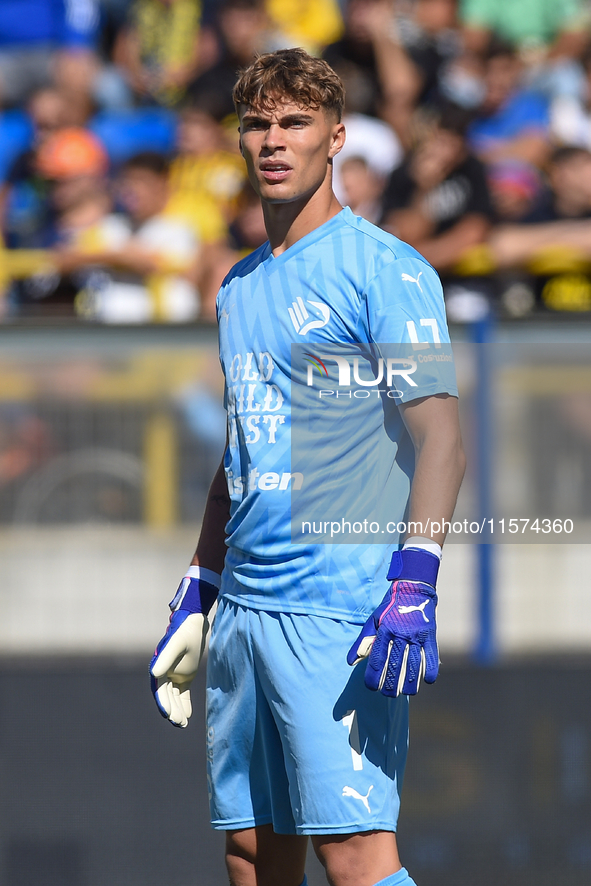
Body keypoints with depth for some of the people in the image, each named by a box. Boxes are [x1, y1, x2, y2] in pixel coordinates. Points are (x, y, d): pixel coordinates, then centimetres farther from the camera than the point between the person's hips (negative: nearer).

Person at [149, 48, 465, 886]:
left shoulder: (385, 270, -6)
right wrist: (195, 598, 22)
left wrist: (414, 584, -24)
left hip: (342, 613, -8)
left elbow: (439, 439, -12)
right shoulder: (241, 287, 18)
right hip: (243, 610, 8)